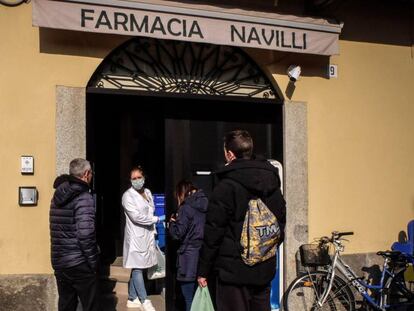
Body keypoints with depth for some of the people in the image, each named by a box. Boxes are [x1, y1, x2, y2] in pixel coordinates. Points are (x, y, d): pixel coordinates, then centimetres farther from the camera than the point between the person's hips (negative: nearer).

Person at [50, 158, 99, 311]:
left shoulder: (58, 195, 10)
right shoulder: (84, 197, -14)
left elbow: (59, 230, 13)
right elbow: (85, 234, -22)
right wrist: (93, 261, -12)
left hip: (58, 262, 7)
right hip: (79, 264, -7)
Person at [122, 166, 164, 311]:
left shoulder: (148, 192, 12)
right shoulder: (128, 195, -10)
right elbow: (136, 216, -18)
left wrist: (153, 232, 12)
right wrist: (157, 219, -13)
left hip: (147, 236, 6)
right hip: (135, 237, -6)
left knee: (137, 268, 11)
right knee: (137, 268, -3)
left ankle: (132, 299, 19)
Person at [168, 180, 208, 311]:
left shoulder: (186, 208, -10)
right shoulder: (205, 205, 8)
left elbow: (177, 234, -11)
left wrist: (172, 222, 9)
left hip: (190, 258, -6)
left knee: (189, 300, 2)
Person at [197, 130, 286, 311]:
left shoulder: (226, 187, -14)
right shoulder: (272, 182, 6)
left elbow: (213, 232, -13)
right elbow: (281, 220, 14)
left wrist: (203, 270, -5)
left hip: (234, 270, -6)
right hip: (265, 269, 6)